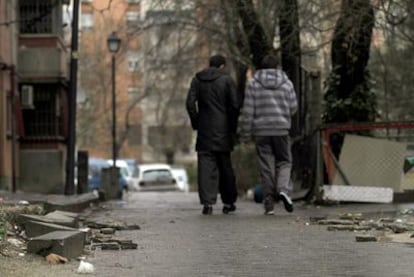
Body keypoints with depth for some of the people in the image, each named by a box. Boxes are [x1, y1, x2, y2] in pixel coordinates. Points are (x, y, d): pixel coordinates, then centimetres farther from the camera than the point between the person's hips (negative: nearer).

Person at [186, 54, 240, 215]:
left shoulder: (197, 80, 5)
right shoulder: (227, 80, -1)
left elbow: (190, 103, -3)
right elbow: (234, 106, -7)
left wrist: (195, 123, 6)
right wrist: (233, 128, 3)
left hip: (204, 130, 1)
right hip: (223, 131, -1)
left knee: (205, 165, -1)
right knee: (225, 166, 9)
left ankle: (207, 202, -12)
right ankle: (228, 203, 15)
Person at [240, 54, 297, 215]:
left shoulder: (253, 84, 0)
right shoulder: (286, 83, 3)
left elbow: (248, 111, -3)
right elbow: (293, 108, 4)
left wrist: (245, 134, 1)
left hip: (261, 131, 0)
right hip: (281, 129, 0)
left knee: (266, 166, 4)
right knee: (284, 162, 11)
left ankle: (269, 203, 3)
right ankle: (283, 189, -15)